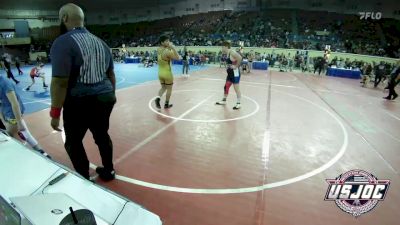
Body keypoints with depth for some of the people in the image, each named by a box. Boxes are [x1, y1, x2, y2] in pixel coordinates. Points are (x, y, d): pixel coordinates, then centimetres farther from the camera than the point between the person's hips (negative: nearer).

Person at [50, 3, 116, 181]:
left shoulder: (63, 42, -13)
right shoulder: (99, 42, 9)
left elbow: (60, 82, -19)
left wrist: (55, 112, -13)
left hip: (80, 102, -6)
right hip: (104, 98, 6)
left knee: (73, 142, 13)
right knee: (102, 135, 20)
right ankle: (108, 171, 34)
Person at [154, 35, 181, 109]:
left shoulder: (158, 50, 2)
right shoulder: (167, 52, -22)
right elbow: (177, 58, -16)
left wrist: (170, 48, 6)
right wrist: (173, 48, -19)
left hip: (160, 73, 7)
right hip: (167, 73, -7)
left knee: (163, 88, 22)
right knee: (169, 89, 11)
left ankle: (158, 98, -3)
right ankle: (166, 104, 20)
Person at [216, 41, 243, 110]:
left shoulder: (232, 52, -18)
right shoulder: (227, 53, 11)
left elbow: (240, 58, -31)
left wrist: (236, 66, -23)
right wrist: (228, 67, 11)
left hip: (235, 72, -10)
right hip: (230, 72, 10)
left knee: (236, 88, -2)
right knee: (226, 86, 16)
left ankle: (238, 103, 7)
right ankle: (224, 100, 29)